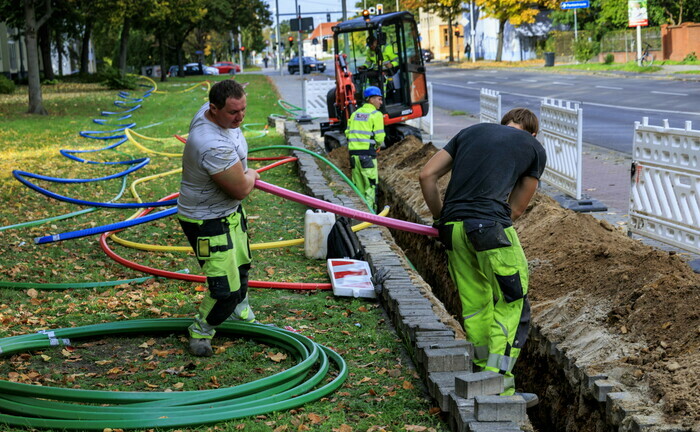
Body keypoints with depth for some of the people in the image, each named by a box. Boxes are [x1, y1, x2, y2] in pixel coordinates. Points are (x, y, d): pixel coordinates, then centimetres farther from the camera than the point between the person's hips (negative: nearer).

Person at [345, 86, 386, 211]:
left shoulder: (355, 113, 15)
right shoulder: (376, 114, -4)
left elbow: (347, 133, 12)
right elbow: (379, 137, -10)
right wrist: (378, 145, 10)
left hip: (353, 152, 6)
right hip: (367, 154, -6)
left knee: (358, 185, 13)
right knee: (371, 184, -2)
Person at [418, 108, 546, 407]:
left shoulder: (471, 132, 24)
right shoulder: (535, 149, 16)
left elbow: (427, 175, 18)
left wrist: (440, 217, 27)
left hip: (452, 227, 5)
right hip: (491, 226, -5)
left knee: (474, 306, 14)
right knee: (511, 303, 4)